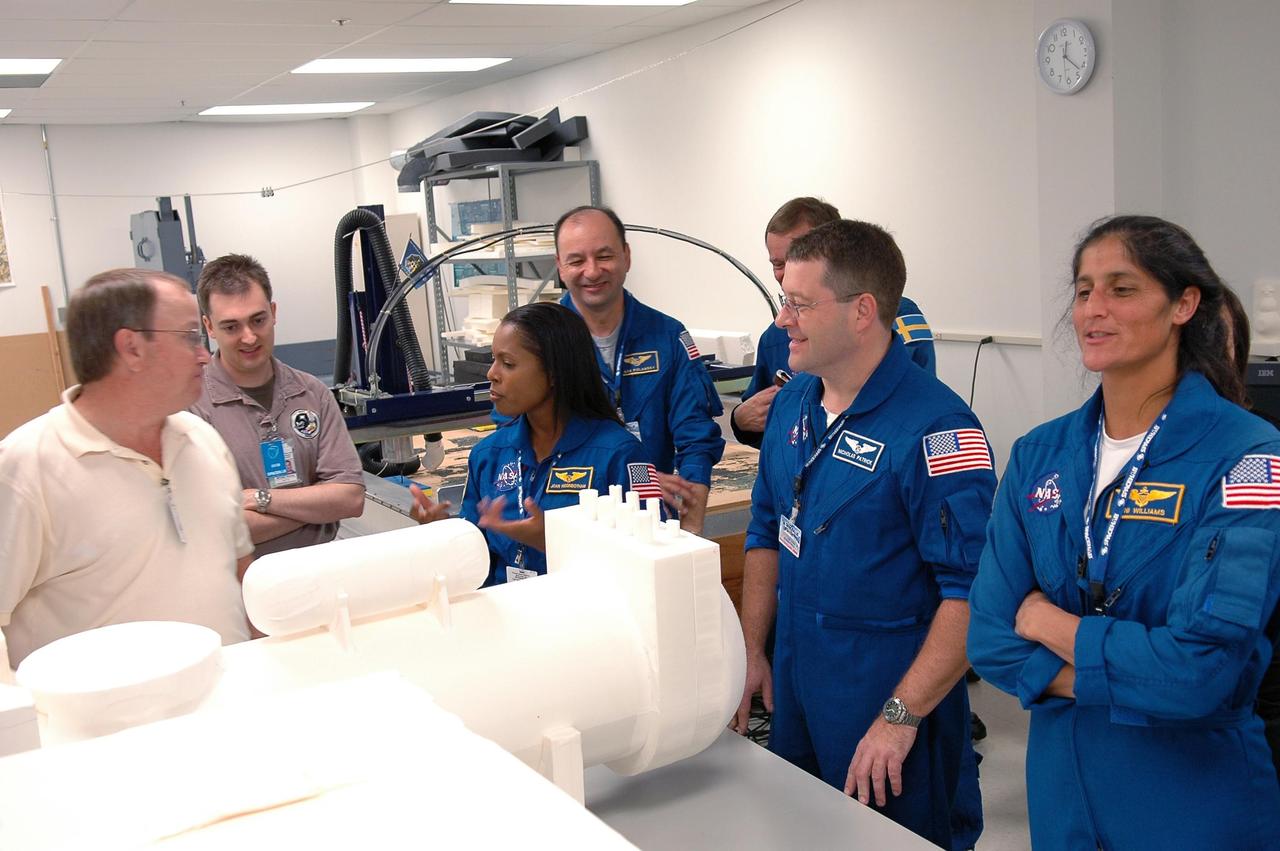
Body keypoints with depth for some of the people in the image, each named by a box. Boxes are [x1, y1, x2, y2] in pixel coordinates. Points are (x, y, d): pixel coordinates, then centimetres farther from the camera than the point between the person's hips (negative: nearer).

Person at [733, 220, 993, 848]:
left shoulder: (936, 429, -21)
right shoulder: (792, 402, 3)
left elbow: (972, 589, -23)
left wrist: (902, 715, -23)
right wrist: (751, 650, 10)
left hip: (888, 690, -7)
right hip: (793, 680, 7)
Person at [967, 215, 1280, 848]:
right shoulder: (1038, 455, -1)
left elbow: (1202, 668, -24)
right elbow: (989, 636, -5)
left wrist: (1050, 624, -12)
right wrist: (1133, 680, -17)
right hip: (1061, 790, 4)